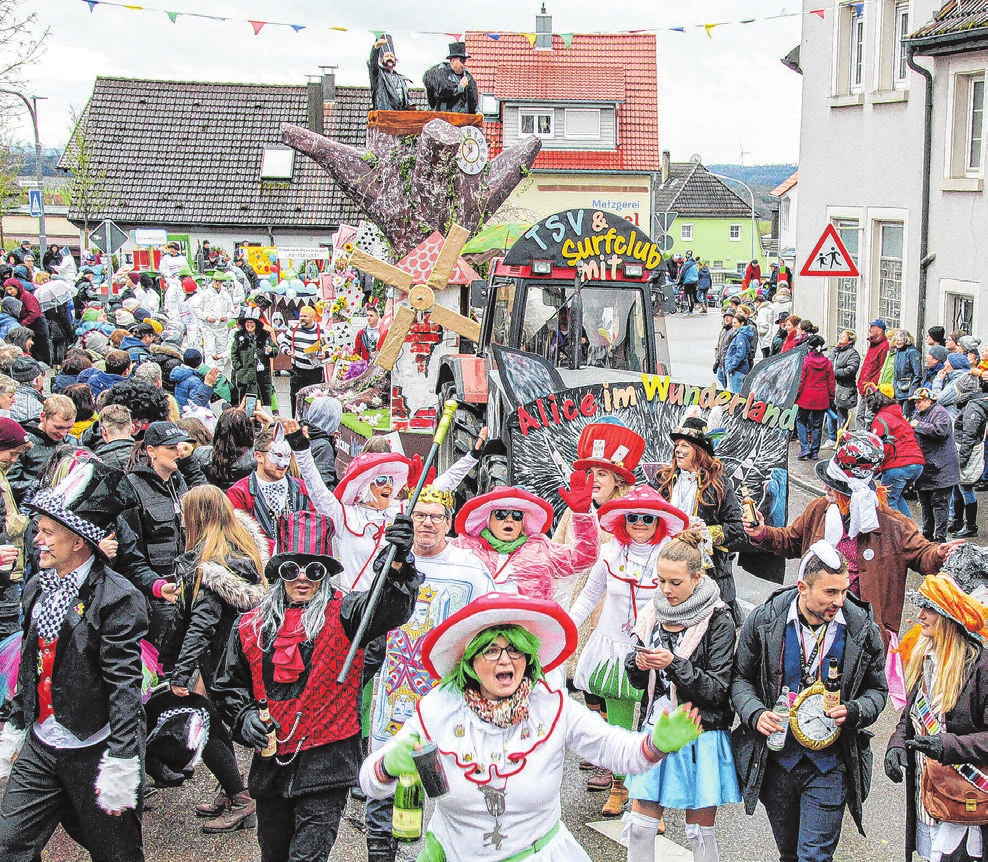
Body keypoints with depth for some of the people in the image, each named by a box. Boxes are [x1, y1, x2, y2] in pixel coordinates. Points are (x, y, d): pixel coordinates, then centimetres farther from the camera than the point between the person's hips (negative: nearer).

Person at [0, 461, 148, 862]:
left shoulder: (117, 599, -18)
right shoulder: (38, 587, 7)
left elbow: (124, 689, -19)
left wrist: (120, 769, -19)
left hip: (94, 751, -7)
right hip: (39, 748, 7)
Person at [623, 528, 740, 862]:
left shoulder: (717, 620, -10)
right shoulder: (652, 614, 4)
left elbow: (718, 689, -12)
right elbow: (638, 681, 11)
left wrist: (674, 664, -23)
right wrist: (637, 663, -11)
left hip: (700, 736, -4)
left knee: (700, 833, 6)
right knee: (640, 828, 5)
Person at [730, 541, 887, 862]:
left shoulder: (863, 629, -7)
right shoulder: (764, 620, -8)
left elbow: (877, 690, 5)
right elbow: (740, 677, 4)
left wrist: (854, 712, -15)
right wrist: (754, 713, -15)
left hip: (830, 765, -2)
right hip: (776, 759, 2)